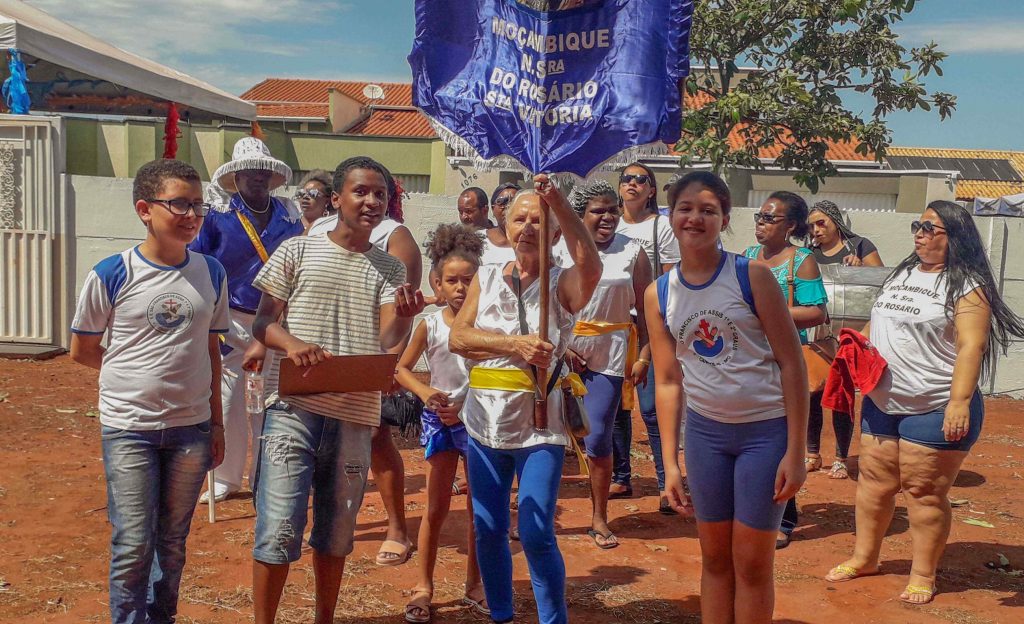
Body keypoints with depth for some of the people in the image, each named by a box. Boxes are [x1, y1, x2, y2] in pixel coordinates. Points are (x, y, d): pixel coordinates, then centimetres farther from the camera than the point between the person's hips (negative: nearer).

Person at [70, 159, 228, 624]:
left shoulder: (212, 273, 1)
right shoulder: (111, 276, -9)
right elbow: (82, 350, 3)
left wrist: (216, 422, 9)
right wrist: (136, 373, 4)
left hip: (191, 428, 3)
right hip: (128, 428, -3)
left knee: (173, 541, 15)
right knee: (133, 543, 2)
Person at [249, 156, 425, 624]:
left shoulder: (390, 270, 9)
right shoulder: (297, 251, 3)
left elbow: (387, 337, -5)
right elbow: (262, 322, 2)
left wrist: (405, 317, -28)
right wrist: (291, 343, -20)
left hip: (355, 415, 3)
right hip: (295, 409, -2)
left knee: (337, 530, 14)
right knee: (279, 527, -4)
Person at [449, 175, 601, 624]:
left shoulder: (562, 283, -3)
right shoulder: (486, 278, 7)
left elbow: (592, 267, -27)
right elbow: (458, 337, -4)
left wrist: (559, 204, -32)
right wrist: (514, 343, -17)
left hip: (540, 426, -4)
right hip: (485, 422, 4)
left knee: (536, 536, -6)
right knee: (488, 531, 12)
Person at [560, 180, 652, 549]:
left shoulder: (633, 252, 3)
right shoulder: (561, 249, 2)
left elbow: (646, 310, 3)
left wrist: (644, 357, -4)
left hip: (611, 355, 0)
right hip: (562, 352, 1)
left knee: (598, 438, -1)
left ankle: (600, 520, 14)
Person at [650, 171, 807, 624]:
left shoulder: (752, 277, -12)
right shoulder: (658, 295, -1)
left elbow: (792, 362, -11)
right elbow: (667, 380, 4)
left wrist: (795, 451, -14)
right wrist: (669, 463, 2)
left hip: (766, 429, -3)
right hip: (704, 429, 4)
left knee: (751, 560, 5)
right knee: (714, 557, 14)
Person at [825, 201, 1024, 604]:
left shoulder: (966, 287, -10)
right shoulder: (902, 273, 13)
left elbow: (971, 347, -19)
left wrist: (959, 402, -27)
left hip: (935, 408, -7)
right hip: (882, 402, 7)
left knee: (925, 493, 1)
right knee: (874, 482, 14)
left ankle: (923, 574, 16)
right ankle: (865, 558, 28)